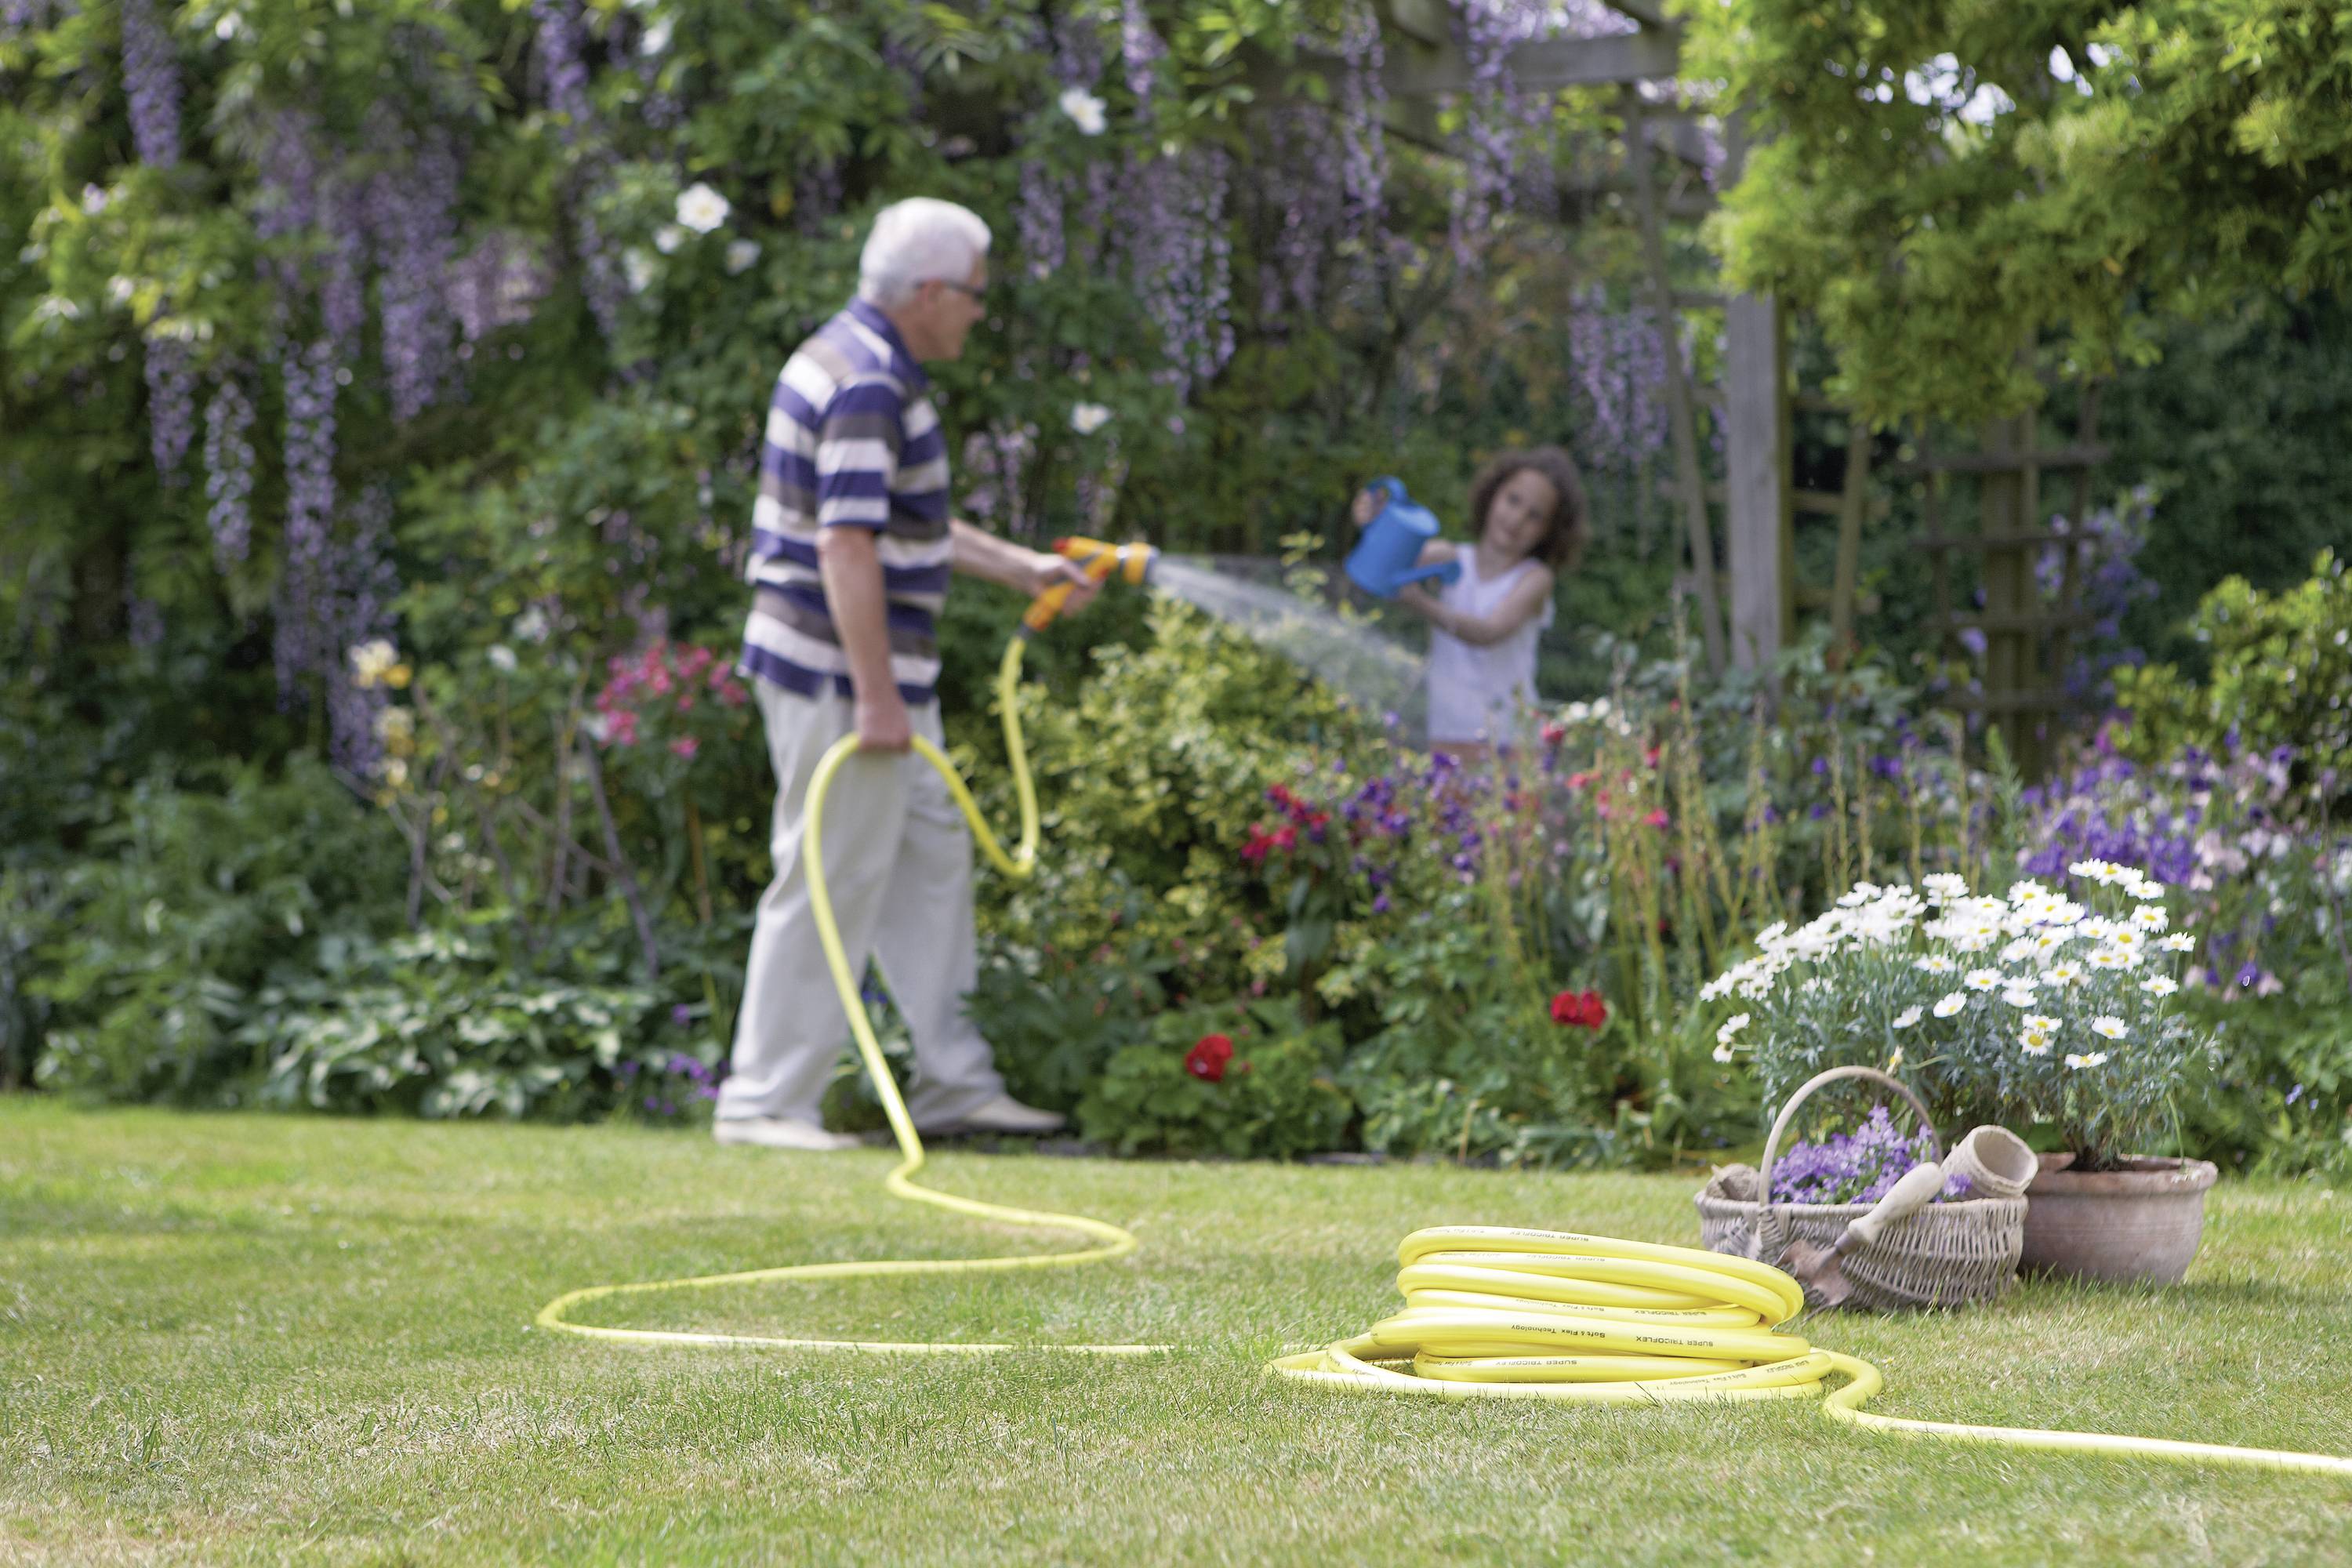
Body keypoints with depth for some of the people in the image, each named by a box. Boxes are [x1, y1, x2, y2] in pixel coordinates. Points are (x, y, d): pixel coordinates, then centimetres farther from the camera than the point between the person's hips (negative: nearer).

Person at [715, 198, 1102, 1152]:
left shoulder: (859, 362, 15)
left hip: (875, 676, 11)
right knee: (830, 879, -6)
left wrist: (1022, 570, 28)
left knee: (930, 857, 15)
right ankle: (764, 1102, 0)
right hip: (839, 676, -11)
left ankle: (953, 1081, 21)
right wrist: (876, 697, -26)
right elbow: (847, 545, -26)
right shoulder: (868, 386, -19)